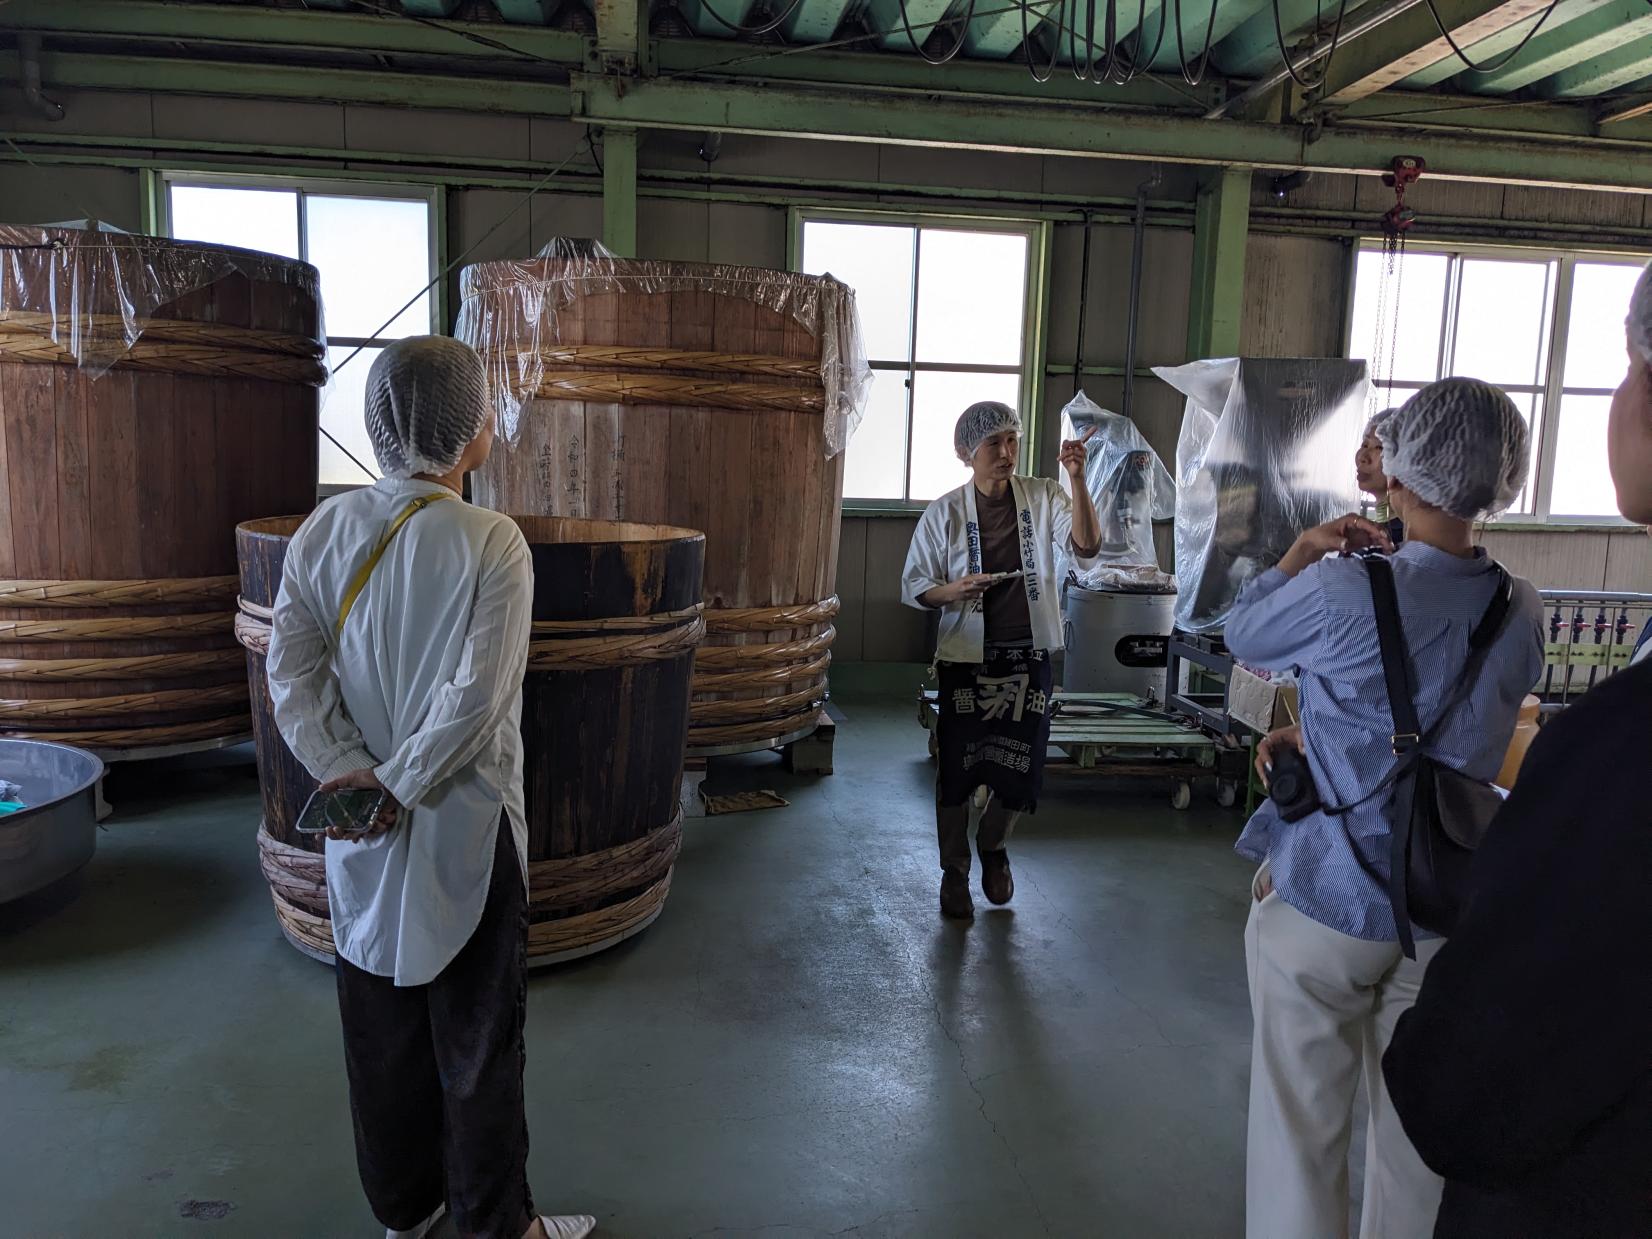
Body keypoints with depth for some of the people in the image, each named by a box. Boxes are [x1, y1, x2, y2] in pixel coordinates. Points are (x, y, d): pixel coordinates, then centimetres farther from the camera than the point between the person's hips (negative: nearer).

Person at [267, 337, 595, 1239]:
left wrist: (349, 774, -8)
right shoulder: (490, 542, -16)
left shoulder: (323, 531, -3)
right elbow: (478, 699, -21)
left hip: (360, 825, 5)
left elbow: (290, 673, -6)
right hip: (463, 824, -5)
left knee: (380, 1023, 18)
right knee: (477, 1034, 11)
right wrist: (403, 787, -11)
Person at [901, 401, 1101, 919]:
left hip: (1029, 660, 2)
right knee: (958, 771, 5)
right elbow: (914, 588, 1)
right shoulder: (945, 513, -3)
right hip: (967, 661, -1)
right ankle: (954, 872, 27)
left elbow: (1086, 545, -16)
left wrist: (1077, 480, -28)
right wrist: (953, 591, -20)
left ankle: (993, 844, 40)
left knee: (1021, 772, 9)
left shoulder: (1043, 497, -1)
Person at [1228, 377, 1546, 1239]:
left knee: (1301, 1124, 11)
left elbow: (1244, 636, -1)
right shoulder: (1522, 613, -2)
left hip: (1326, 898, -5)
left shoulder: (1344, 592, -20)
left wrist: (1297, 558, 9)